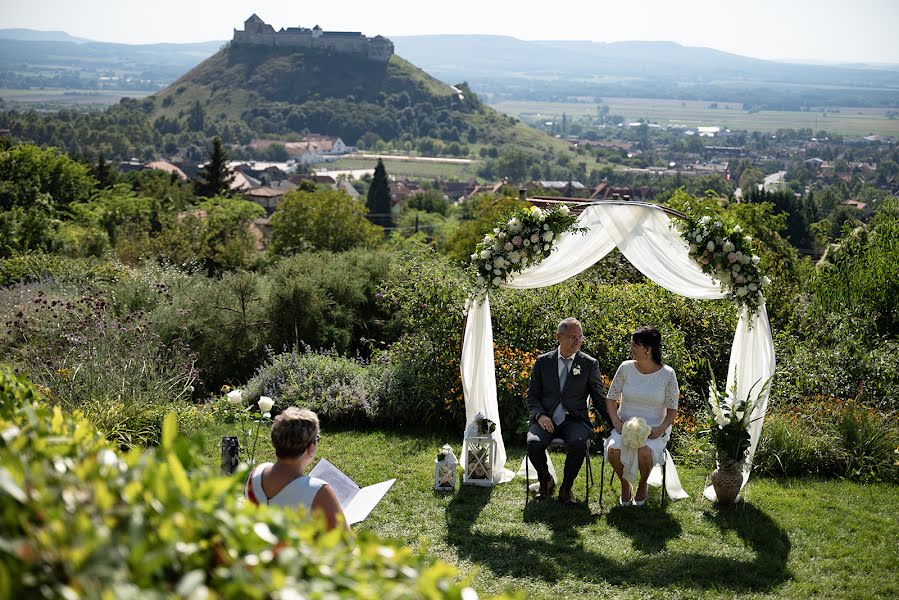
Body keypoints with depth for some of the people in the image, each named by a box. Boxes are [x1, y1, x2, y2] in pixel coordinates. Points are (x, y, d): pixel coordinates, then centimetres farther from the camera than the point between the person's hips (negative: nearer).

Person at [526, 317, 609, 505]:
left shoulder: (589, 364, 7)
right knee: (533, 443, -30)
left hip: (574, 420, -1)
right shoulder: (543, 361, 9)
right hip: (546, 419, 1)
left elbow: (600, 399, 9)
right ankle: (546, 481, 2)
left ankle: (566, 488, -8)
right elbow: (532, 394, 10)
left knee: (578, 443, -34)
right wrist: (540, 415, -10)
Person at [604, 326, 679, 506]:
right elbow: (611, 398, 6)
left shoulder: (667, 374, -5)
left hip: (653, 429, -2)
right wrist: (616, 422, -11)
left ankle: (642, 485, 1)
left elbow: (672, 410, -1)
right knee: (613, 449, -30)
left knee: (645, 452, -34)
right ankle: (625, 484, 1)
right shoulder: (626, 368, 0)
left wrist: (661, 428, -19)